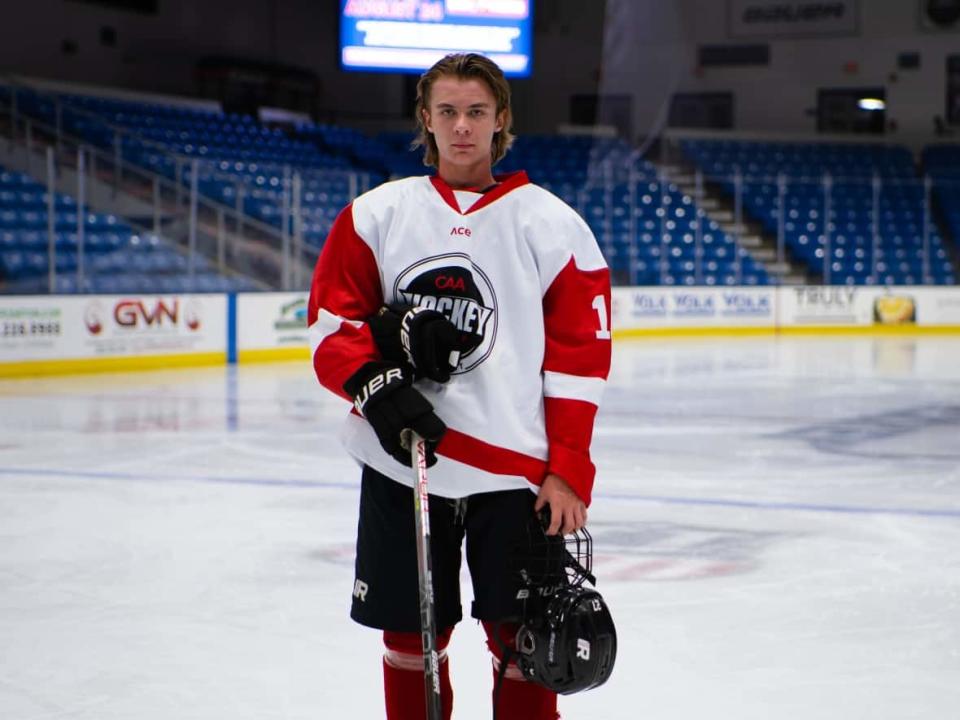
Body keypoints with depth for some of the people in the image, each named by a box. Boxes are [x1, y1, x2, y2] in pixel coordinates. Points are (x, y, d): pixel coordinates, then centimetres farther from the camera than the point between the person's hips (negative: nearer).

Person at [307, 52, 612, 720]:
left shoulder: (552, 225, 1)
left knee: (521, 638, 3)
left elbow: (579, 357, 0)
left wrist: (569, 470, -6)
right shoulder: (376, 213, 6)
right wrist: (376, 383, -12)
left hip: (516, 469, -1)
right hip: (401, 464, 2)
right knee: (411, 634, 10)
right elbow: (332, 318, 7)